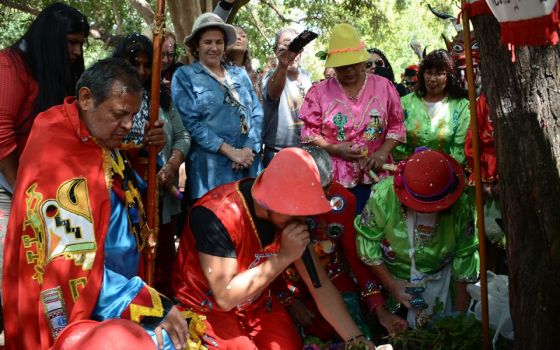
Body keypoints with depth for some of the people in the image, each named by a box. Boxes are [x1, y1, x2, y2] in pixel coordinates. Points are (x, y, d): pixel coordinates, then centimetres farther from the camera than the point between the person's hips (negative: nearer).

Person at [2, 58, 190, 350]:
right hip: (86, 312, -9)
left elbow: (122, 192, 19)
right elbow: (78, 273, -28)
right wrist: (154, 308, -26)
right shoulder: (60, 166, -27)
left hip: (116, 280, 9)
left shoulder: (99, 135, 1)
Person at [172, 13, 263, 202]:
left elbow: (257, 114, 9)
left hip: (248, 165, 4)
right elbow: (191, 122, -10)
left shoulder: (240, 74, 14)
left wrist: (249, 149, -9)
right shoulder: (184, 76, 0)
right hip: (211, 168, -4)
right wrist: (231, 151, -15)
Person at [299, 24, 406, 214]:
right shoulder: (320, 91, 2)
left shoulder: (384, 86, 6)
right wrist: (334, 149, -12)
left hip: (374, 176, 1)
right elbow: (309, 131, 3)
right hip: (333, 178, -1)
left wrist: (383, 152, -8)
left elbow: (396, 125, 9)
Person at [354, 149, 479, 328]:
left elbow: (463, 255, -7)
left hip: (436, 279, 1)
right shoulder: (384, 195, -27)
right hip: (390, 274, -1)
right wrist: (391, 284, -17)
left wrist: (460, 309, 2)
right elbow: (367, 240, -15)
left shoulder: (460, 207, -21)